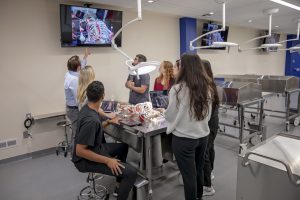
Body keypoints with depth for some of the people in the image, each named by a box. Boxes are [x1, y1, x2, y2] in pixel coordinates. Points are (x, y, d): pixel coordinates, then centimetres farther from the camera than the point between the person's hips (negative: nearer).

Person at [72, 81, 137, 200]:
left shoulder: (87, 108, -3)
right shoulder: (91, 120, -32)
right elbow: (80, 151, -30)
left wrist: (108, 122, 7)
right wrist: (107, 160, -26)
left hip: (95, 148, 10)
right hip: (86, 159, -10)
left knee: (123, 146, 25)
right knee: (131, 173, -18)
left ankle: (120, 179, 42)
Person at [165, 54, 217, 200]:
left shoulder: (178, 88, -19)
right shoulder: (207, 87, 0)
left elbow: (170, 115, -9)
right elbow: (207, 114, 10)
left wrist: (165, 113, 11)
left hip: (184, 138, -6)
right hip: (203, 135, 7)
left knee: (188, 175, 9)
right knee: (198, 171, 24)